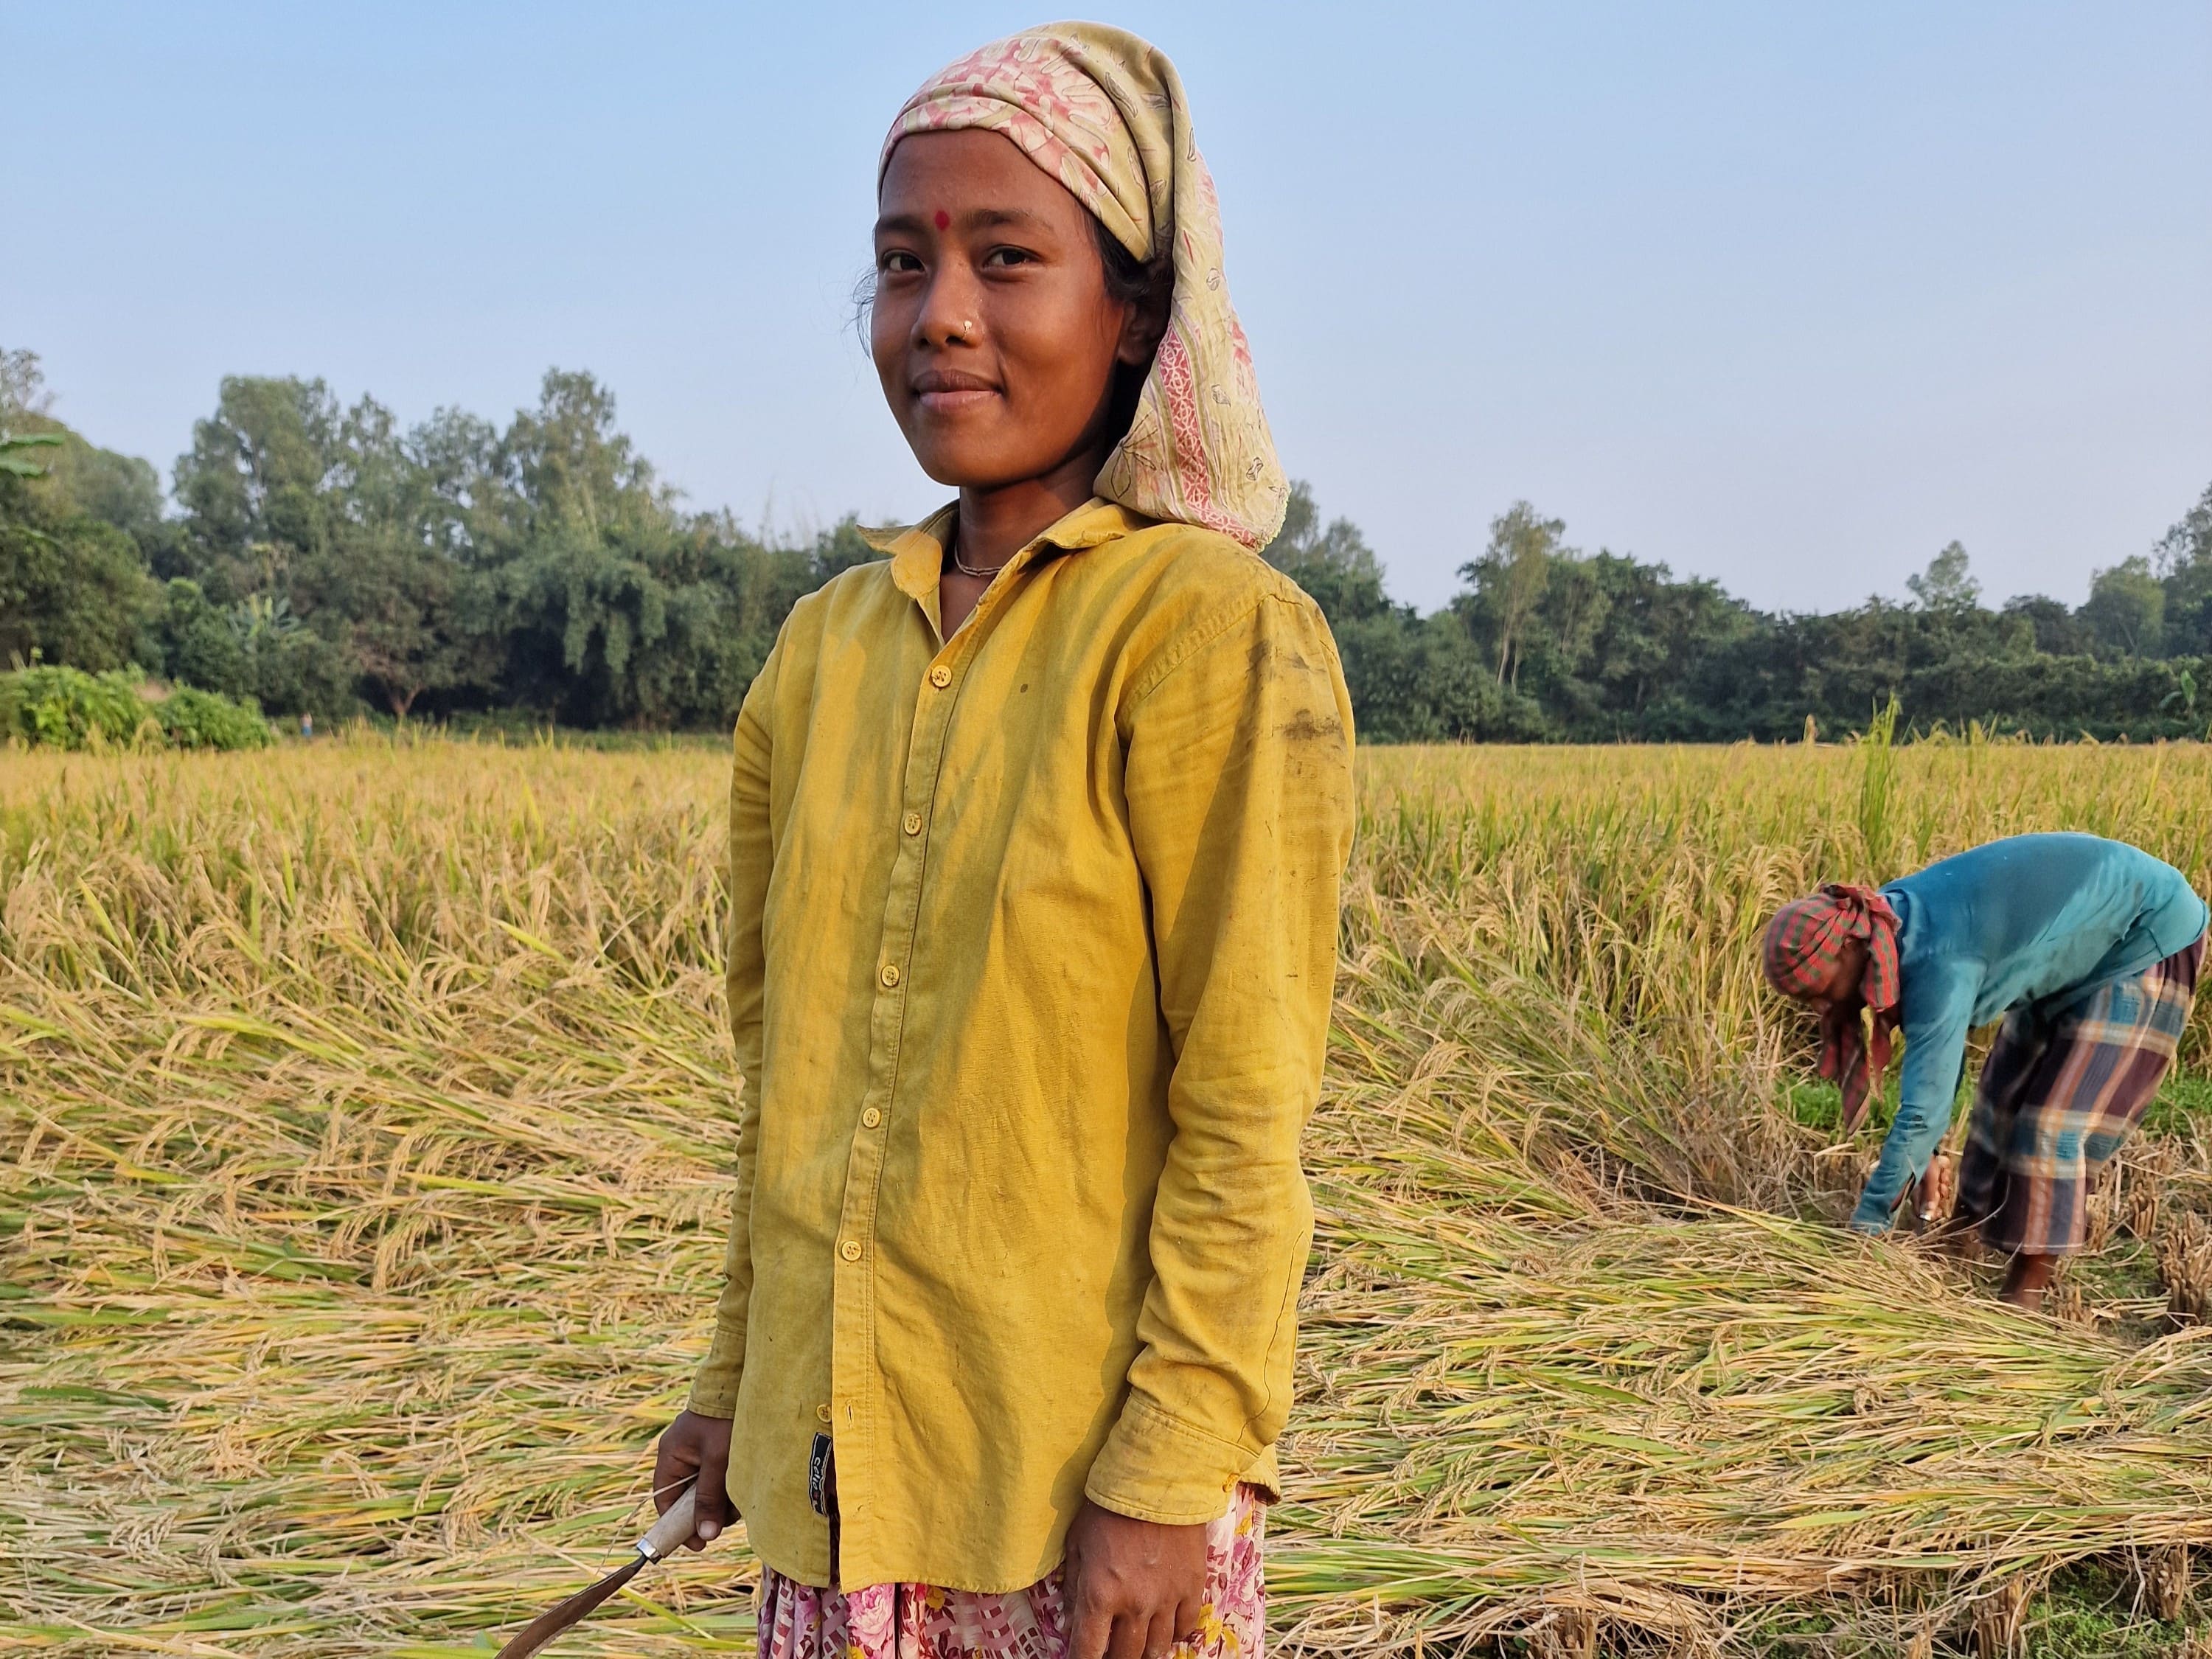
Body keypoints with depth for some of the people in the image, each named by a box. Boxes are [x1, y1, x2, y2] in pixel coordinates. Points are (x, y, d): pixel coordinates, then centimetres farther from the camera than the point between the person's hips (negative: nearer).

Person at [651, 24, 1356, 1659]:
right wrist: (741, 1379, 15)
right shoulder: (825, 647, 4)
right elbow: (785, 1064, 11)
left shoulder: (1202, 627, -14)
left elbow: (1247, 1117, -14)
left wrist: (1172, 1477, -14)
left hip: (1088, 1486, -5)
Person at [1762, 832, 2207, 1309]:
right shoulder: (1891, 924, -10)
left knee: (2056, 1123, -11)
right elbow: (1938, 1051, 3)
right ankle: (1967, 1233, 28)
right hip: (2083, 946, 9)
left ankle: (2024, 1299, -3)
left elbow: (1924, 1108, -36)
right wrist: (1924, 1157, 5)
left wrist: (1866, 1225, -30)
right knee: (2004, 1094, 13)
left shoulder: (1938, 964, -36)